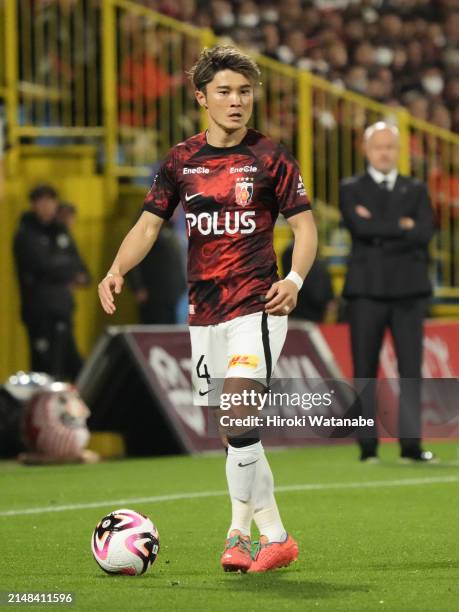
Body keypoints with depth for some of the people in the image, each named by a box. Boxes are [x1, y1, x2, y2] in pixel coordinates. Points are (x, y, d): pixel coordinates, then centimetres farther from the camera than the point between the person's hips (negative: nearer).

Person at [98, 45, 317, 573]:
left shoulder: (270, 158, -2)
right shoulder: (181, 161, 7)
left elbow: (305, 226, 0)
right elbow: (148, 225, 7)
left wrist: (294, 279, -18)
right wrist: (116, 270, -11)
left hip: (256, 306, -4)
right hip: (204, 311, 5)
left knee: (240, 419, -18)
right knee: (236, 433, 7)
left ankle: (240, 530, -8)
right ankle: (274, 537, 16)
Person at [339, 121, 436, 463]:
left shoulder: (416, 191, 14)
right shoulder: (351, 190, 8)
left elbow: (425, 232, -4)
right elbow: (361, 228, -11)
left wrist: (380, 231, -7)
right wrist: (402, 227, -7)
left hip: (409, 289, 1)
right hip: (367, 290, -1)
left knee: (411, 368, -3)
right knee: (365, 370, -1)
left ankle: (411, 444, -1)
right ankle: (368, 445, 2)